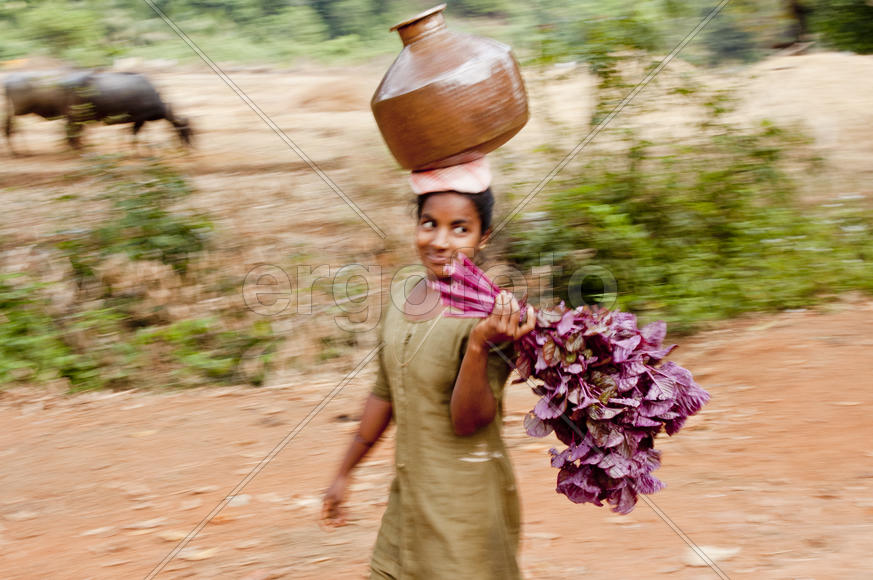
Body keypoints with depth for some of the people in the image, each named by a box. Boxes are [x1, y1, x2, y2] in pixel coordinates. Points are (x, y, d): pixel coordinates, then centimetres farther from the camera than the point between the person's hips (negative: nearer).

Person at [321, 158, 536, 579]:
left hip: (466, 507, -6)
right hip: (407, 497, 6)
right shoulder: (403, 301, 4)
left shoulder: (489, 311, -16)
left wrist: (478, 346, -36)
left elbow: (468, 421, -21)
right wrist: (344, 473, 22)